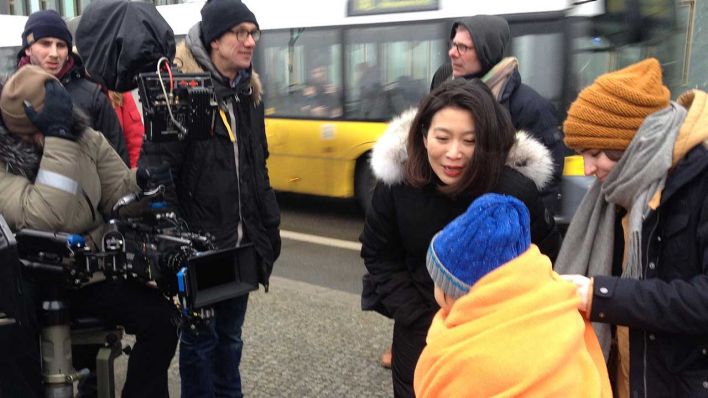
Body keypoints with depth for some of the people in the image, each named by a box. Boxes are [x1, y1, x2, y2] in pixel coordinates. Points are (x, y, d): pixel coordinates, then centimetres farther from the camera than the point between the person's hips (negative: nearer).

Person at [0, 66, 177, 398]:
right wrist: (58, 138, -33)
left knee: (161, 316, -16)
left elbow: (117, 196, 0)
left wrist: (142, 181, -24)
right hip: (29, 279, -3)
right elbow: (43, 219, -31)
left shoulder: (88, 140, -3)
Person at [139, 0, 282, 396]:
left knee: (230, 334, 19)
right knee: (200, 337, 8)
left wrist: (270, 227, 14)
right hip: (198, 243, -6)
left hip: (240, 241, 7)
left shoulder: (249, 93, 11)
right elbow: (156, 166, -18)